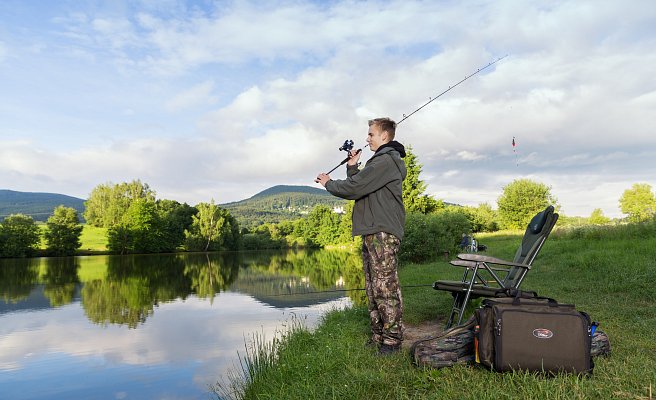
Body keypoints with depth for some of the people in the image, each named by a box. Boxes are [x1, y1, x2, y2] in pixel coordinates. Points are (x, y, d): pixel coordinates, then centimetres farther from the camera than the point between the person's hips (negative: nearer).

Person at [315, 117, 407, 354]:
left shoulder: (386, 160, -10)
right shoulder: (380, 161, 25)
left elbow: (354, 189, -15)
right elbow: (358, 189, 24)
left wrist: (329, 183, 1)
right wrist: (352, 167, 15)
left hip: (383, 233, -11)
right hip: (372, 233, 11)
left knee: (385, 287, -8)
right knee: (373, 289, 11)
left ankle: (392, 339, -1)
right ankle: (378, 337, 18)